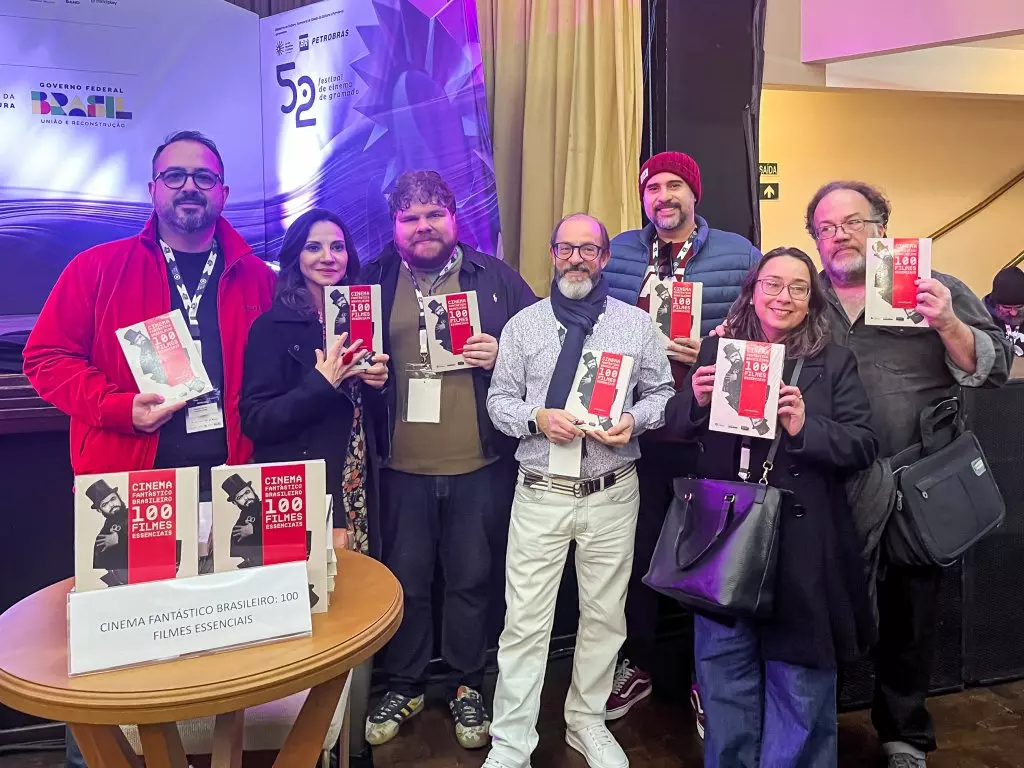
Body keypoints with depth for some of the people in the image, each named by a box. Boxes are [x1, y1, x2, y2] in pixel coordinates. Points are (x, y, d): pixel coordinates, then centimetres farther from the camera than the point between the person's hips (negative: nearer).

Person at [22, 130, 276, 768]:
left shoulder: (256, 279, 6)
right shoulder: (99, 268, 2)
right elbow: (47, 357, 0)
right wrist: (122, 409, -13)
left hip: (227, 488, 2)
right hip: (127, 487, -1)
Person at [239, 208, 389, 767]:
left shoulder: (360, 317, 12)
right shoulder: (274, 326, -4)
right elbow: (255, 420, -11)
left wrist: (375, 381, 0)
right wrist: (322, 382, -19)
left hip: (357, 489, 5)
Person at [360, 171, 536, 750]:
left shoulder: (495, 277, 3)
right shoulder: (373, 280, 5)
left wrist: (502, 355, -13)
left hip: (480, 463, 0)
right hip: (402, 464, 1)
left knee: (472, 579, 13)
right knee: (406, 580, 14)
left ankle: (466, 688, 32)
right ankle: (404, 687, 33)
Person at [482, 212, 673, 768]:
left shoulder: (636, 324, 4)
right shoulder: (523, 325, 3)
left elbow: (662, 394, 8)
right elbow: (499, 400, 4)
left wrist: (634, 420, -12)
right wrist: (537, 418, -15)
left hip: (613, 494, 2)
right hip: (540, 494, -1)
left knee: (605, 615, 14)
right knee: (525, 620, 2)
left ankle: (587, 722, 35)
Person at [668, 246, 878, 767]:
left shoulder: (834, 362, 2)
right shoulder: (715, 350, 5)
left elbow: (863, 446, -4)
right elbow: (675, 426, 7)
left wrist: (806, 426, -21)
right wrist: (697, 400, -13)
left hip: (800, 544, -1)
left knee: (798, 680, 12)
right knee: (724, 668, 15)